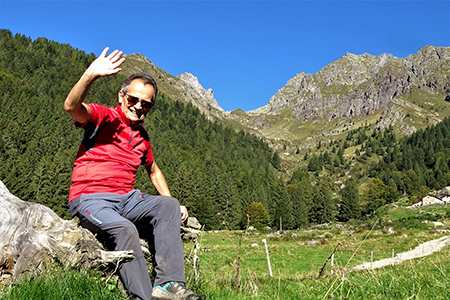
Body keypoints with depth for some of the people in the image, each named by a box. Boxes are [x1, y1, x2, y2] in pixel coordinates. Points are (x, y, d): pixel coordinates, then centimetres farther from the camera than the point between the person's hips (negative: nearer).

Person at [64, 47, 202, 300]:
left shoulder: (143, 137, 17)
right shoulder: (103, 116, -1)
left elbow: (154, 171, 29)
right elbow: (72, 106, -22)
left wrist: (171, 204, 17)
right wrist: (91, 75, -40)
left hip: (127, 199, 6)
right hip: (89, 198, -6)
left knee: (168, 206, -18)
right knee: (125, 229, -33)